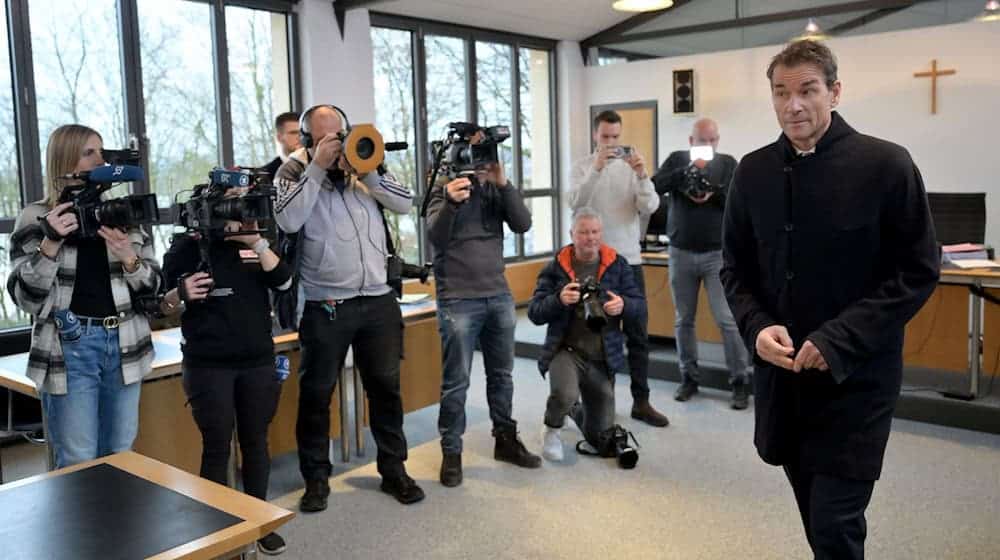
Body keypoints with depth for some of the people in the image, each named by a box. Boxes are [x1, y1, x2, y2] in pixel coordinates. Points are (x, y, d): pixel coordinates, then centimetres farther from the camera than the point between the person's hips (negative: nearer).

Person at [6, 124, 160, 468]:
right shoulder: (36, 217, -2)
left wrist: (128, 257, -14)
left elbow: (153, 286, 6)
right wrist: (51, 243, -20)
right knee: (78, 464, 1)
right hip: (69, 349, -3)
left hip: (124, 345, 4)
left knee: (121, 460, 12)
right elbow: (24, 298, -8)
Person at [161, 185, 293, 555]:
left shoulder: (253, 243, 9)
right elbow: (163, 306, 0)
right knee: (217, 447, 1)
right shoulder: (186, 247, -1)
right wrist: (181, 294, -22)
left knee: (255, 441, 11)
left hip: (258, 361, 3)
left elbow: (283, 281, -5)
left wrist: (257, 242, -15)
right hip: (208, 366, -3)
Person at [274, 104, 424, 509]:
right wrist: (318, 168, -15)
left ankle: (393, 469, 26)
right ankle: (316, 478, 23)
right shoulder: (295, 172, 0)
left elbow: (405, 204, -1)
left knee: (386, 387, 11)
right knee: (316, 394, 7)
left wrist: (365, 169, -11)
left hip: (378, 301, 3)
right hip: (325, 307, -3)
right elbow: (287, 221, -17)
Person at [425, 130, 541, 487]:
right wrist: (451, 202, -34)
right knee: (456, 382, -1)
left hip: (499, 296, 4)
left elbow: (523, 224, -5)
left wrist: (503, 183, -17)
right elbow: (436, 237, -16)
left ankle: (506, 440, 28)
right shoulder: (444, 190, -1)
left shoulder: (495, 190, 9)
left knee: (502, 375, 14)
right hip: (458, 300, -4)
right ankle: (451, 453, 10)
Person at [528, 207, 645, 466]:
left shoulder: (617, 264, 1)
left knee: (601, 440, 12)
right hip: (566, 350, -3)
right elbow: (534, 313, -7)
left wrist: (623, 305, -23)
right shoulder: (555, 266, -4)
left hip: (603, 357, 3)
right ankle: (552, 427, 0)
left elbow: (639, 303, 0)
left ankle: (574, 410, 47)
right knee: (564, 394, -37)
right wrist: (559, 300, -27)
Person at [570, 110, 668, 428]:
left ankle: (641, 402, 13)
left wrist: (642, 176, -23)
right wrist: (597, 168, -28)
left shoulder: (631, 167, 4)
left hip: (629, 260, 2)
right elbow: (575, 203, -17)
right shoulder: (582, 167, 0)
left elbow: (649, 208, -7)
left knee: (638, 333, 4)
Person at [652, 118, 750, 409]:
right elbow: (654, 186, -11)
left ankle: (740, 381, 3)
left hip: (717, 253, -2)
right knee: (683, 319, 9)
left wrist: (714, 192, -20)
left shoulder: (727, 163, 3)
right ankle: (689, 377, 21)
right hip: (681, 253, 2)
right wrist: (687, 170, -20)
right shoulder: (677, 159, 5)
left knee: (727, 319, -6)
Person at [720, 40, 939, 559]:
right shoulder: (753, 172, 3)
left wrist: (838, 341, -18)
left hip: (855, 376, -4)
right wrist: (757, 327, -10)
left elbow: (918, 271, -9)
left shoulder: (885, 165, -9)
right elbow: (735, 268, 9)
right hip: (780, 371, 4)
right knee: (819, 517, 19)